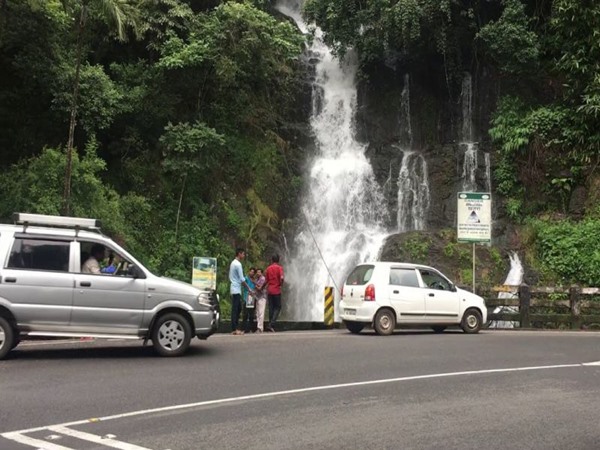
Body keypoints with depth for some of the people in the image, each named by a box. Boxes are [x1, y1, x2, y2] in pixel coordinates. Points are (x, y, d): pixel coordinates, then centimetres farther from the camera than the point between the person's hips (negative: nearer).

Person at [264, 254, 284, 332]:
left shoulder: (268, 268, 7)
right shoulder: (279, 268, -5)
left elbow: (266, 280, 7)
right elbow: (281, 278, -20)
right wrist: (281, 284, -2)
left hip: (269, 290, 4)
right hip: (277, 291, -4)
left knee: (271, 308, 9)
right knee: (277, 307, 3)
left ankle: (271, 325, 9)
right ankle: (272, 324, -12)